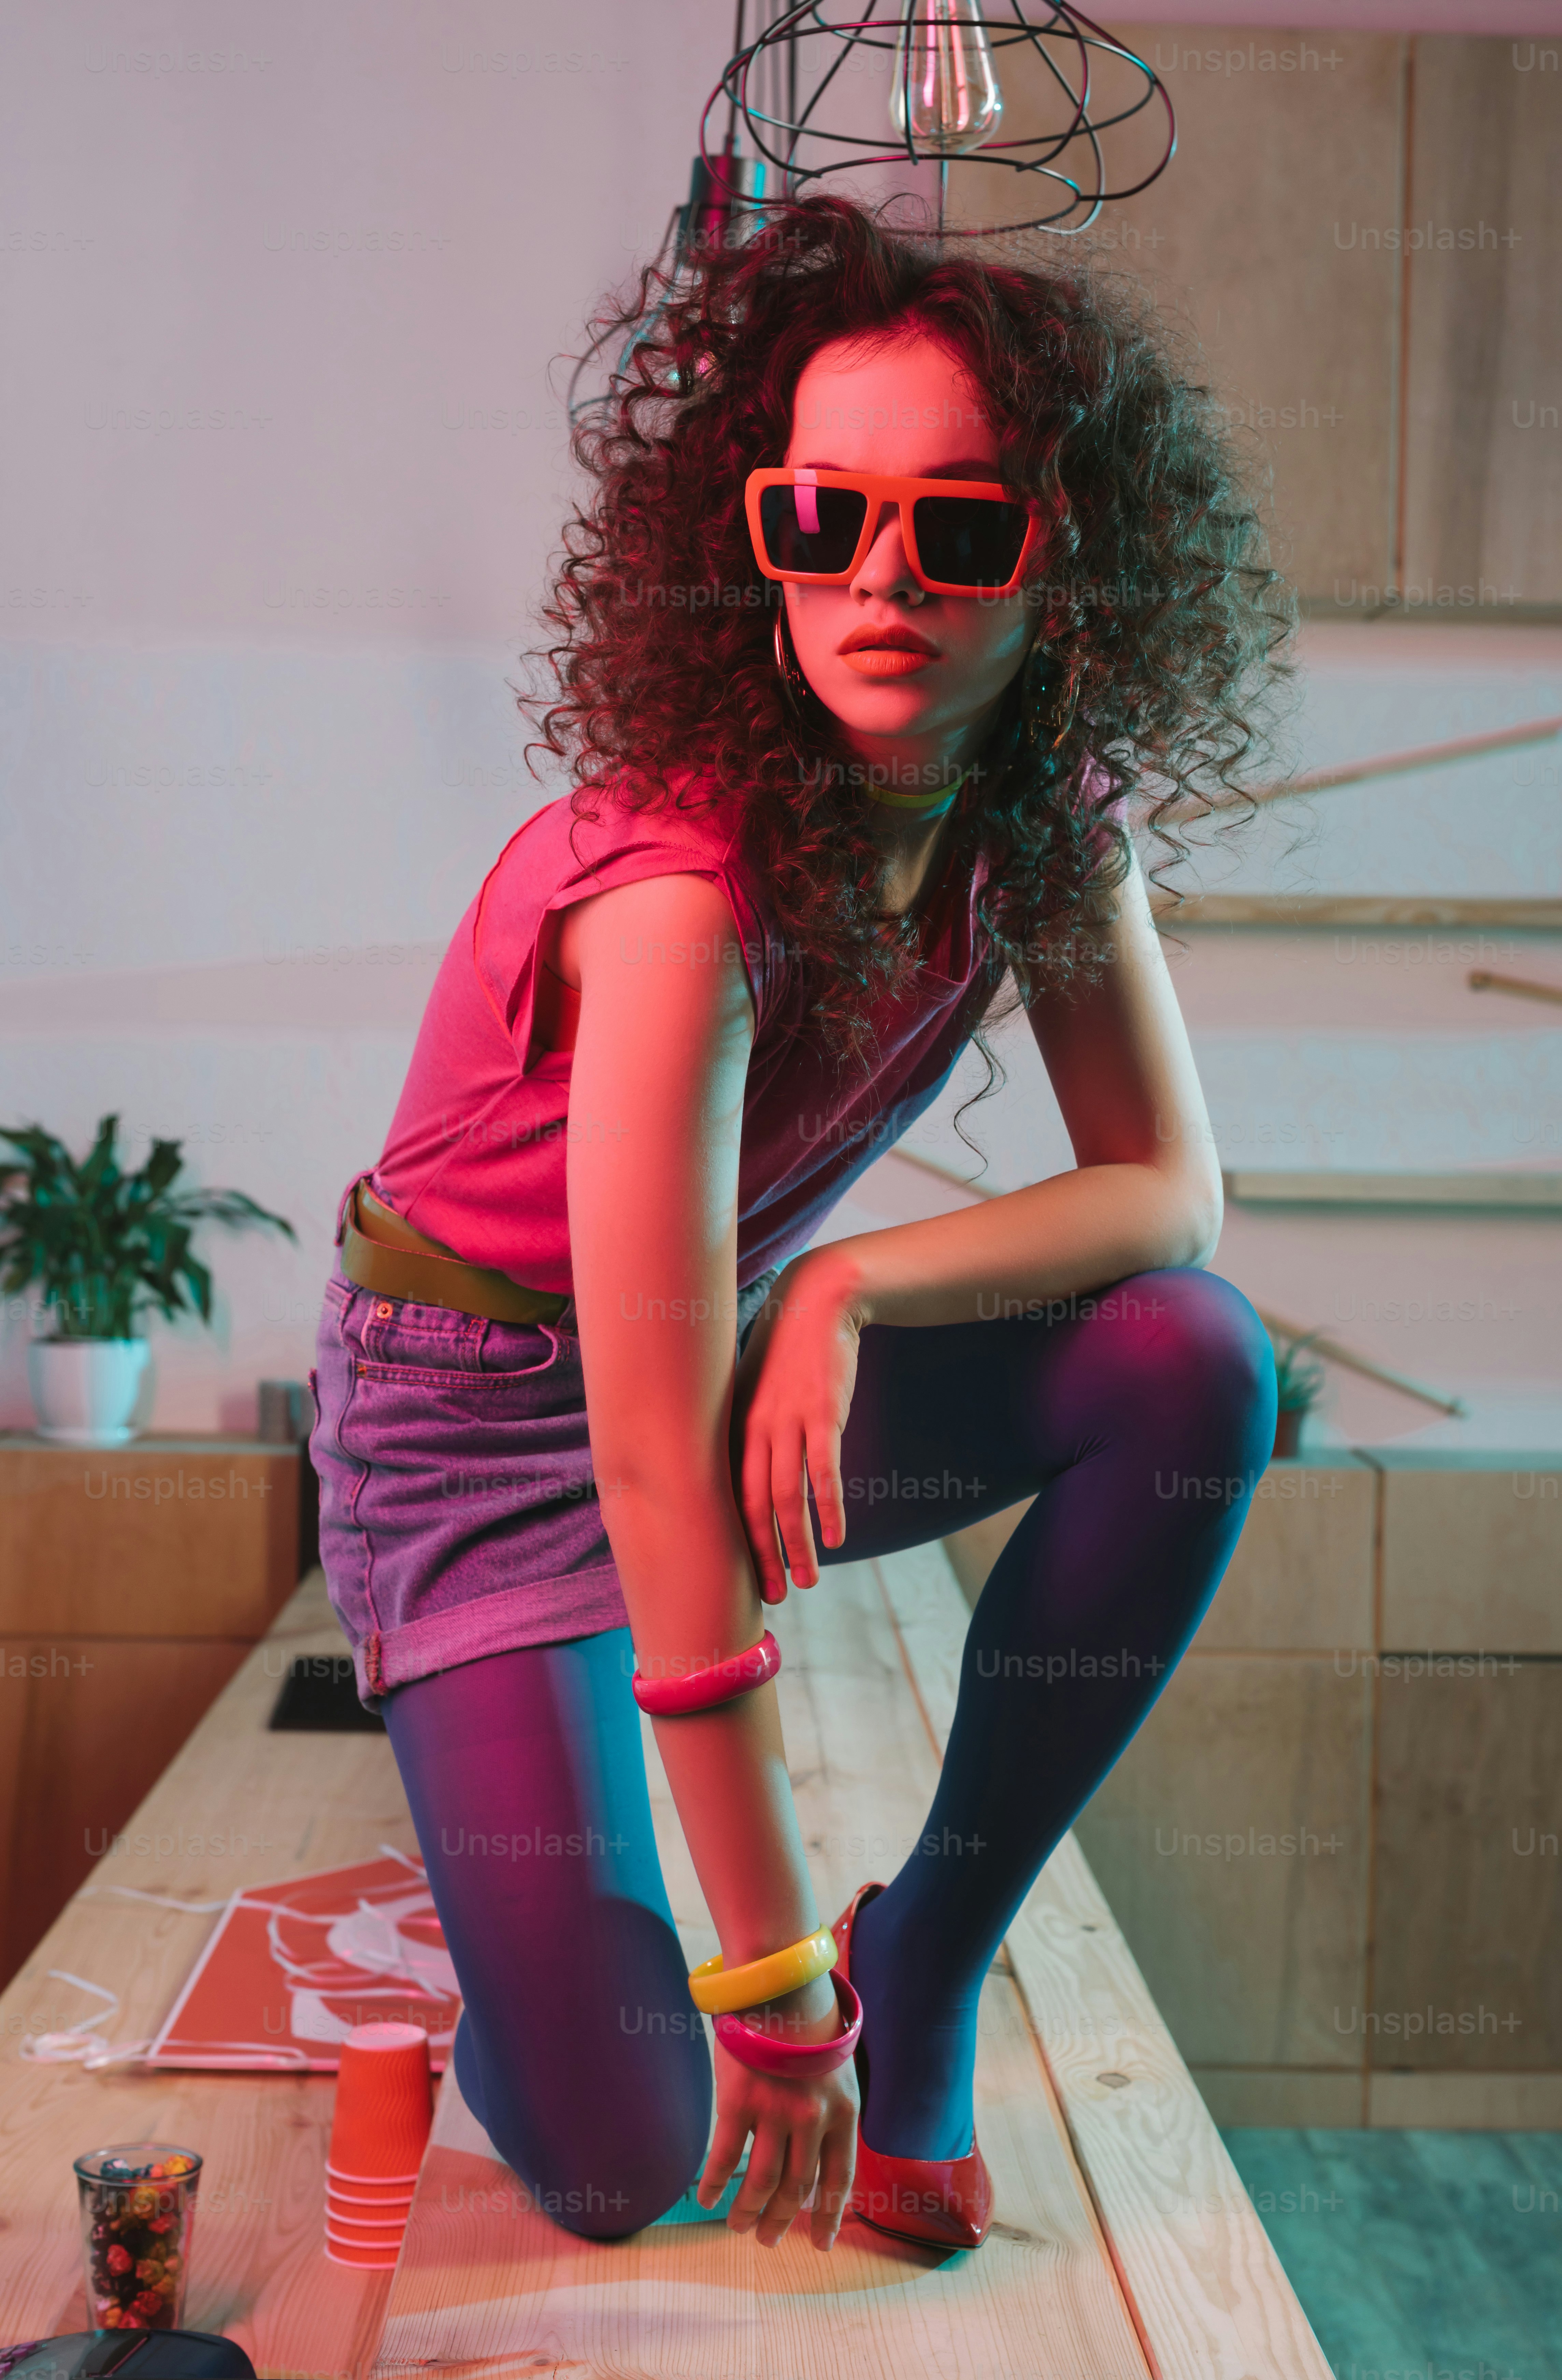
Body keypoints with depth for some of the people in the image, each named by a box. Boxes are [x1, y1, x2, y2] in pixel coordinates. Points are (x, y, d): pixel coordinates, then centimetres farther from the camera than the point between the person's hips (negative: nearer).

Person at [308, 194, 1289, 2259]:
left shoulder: (1049, 823, -11)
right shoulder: (686, 888, -33)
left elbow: (1171, 1190, -9)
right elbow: (651, 1465, -33)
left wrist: (847, 1286, -29)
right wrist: (770, 1976, -29)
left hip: (754, 1355, 6)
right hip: (489, 1413, -6)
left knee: (1191, 1362, -21)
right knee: (614, 2161, -15)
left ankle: (928, 1964, -4)